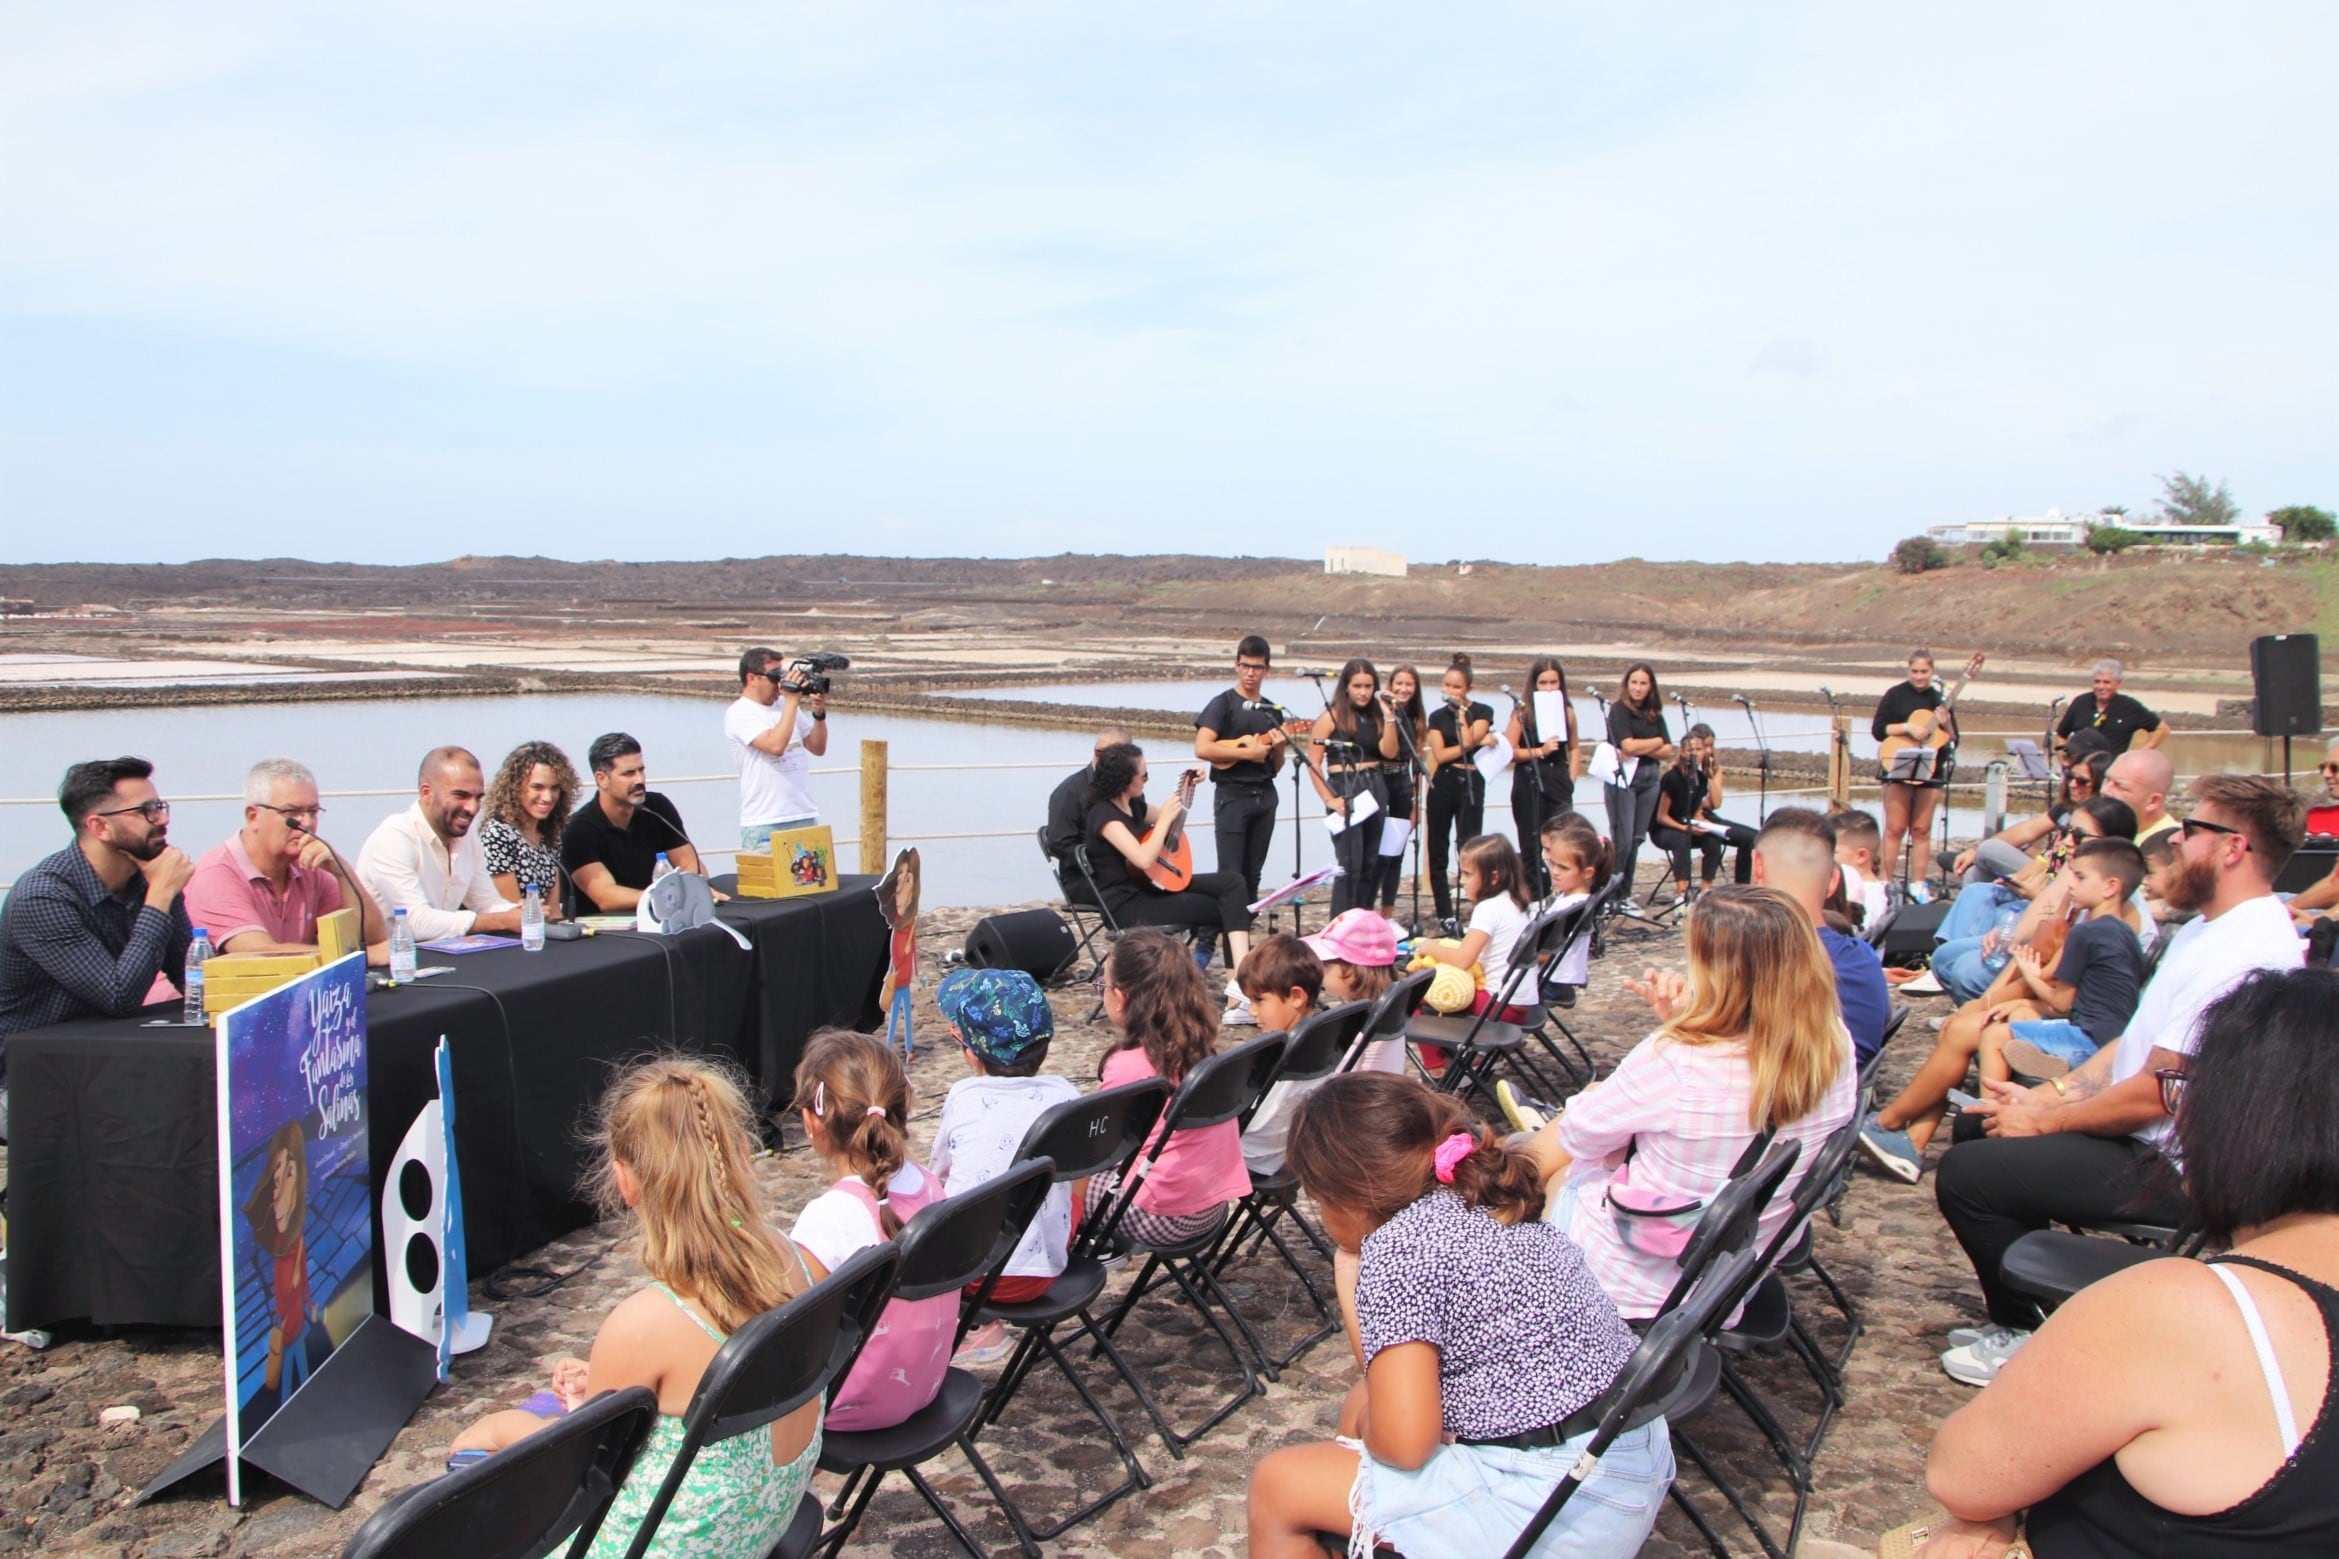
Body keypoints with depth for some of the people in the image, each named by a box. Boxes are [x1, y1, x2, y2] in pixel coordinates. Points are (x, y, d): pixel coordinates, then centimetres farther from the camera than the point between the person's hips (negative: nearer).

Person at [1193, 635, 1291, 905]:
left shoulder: (1273, 712, 14)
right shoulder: (1223, 704, -3)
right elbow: (1202, 749, -16)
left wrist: (1278, 748, -5)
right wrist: (1247, 753, -16)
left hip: (1265, 795, 6)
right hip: (1232, 794, -6)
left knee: (1253, 873, 9)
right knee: (1231, 874, -7)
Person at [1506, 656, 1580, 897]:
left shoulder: (1567, 710, 7)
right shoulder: (1523, 711, -3)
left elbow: (1575, 748, 19)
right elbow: (1510, 751, -8)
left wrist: (1571, 778, 9)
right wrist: (1540, 751, -17)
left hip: (1559, 785, 2)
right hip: (1529, 785, -2)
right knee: (1531, 848, 4)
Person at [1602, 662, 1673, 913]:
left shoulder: (1655, 715, 12)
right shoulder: (1618, 710, -4)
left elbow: (1668, 752, 5)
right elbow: (1628, 745, -17)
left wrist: (1641, 749, -12)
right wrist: (1657, 741, -2)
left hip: (1649, 779, 6)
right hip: (1622, 778, -6)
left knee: (1637, 839, 7)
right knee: (1622, 840, -11)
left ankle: (1625, 894, 14)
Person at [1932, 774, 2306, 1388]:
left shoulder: (2244, 953, -25)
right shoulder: (2209, 928, 11)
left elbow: (2156, 1095, -26)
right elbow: (2136, 1043, 15)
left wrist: (2044, 1120, -13)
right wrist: (2048, 1094, 4)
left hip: (2171, 1169, -11)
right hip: (2147, 1138, 11)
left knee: (1967, 1174, -17)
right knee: (1977, 1125, 16)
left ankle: (2027, 1334, 5)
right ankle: (2026, 1309, 21)